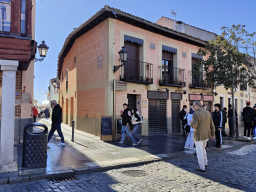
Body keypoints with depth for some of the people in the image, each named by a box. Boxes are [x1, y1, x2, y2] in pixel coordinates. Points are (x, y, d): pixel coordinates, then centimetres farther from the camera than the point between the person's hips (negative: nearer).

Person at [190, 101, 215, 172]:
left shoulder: (195, 114, -19)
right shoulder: (208, 113, 1)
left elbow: (195, 126, -25)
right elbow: (211, 125, 5)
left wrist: (191, 123, -3)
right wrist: (212, 134, 15)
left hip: (199, 135, -7)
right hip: (206, 134, 7)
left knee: (199, 151, 5)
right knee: (203, 148, 26)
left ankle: (202, 168, 12)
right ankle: (205, 163, 34)